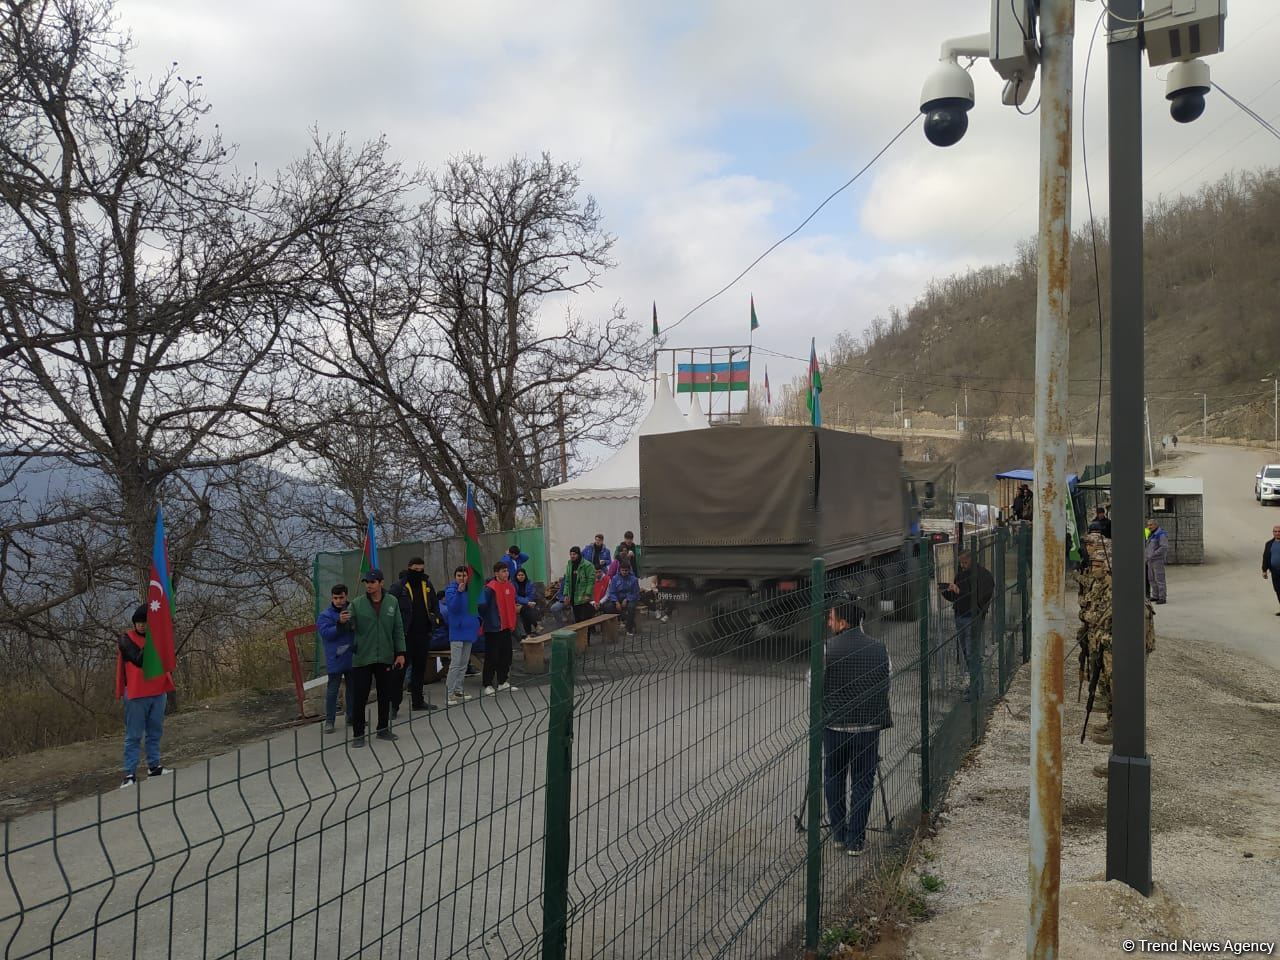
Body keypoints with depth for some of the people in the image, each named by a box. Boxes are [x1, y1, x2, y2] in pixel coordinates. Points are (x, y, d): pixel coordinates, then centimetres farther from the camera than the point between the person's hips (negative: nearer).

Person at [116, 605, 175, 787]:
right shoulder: (126, 640, -5)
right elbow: (139, 660, -19)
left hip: (158, 693, 4)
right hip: (136, 695, -4)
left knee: (155, 732, 12)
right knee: (134, 736, -1)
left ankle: (154, 766, 21)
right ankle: (130, 773, 0)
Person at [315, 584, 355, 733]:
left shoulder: (352, 611, 6)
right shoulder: (325, 615, -5)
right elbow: (326, 633, -20)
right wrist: (340, 623, -32)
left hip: (352, 658, 4)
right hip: (335, 660, -4)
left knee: (353, 689, 14)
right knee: (332, 691, -1)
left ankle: (352, 718, 26)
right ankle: (329, 721, 8)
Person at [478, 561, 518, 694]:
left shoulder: (510, 586, 8)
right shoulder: (490, 588, -16)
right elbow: (482, 605, -18)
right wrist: (482, 619, -13)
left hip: (506, 627, 7)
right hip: (493, 628, -7)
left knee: (506, 655, 13)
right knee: (492, 657, -3)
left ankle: (502, 682, 24)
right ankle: (488, 685, 4)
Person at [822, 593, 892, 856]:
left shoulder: (827, 649, -10)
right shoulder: (878, 648, -1)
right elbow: (887, 683, 8)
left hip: (834, 725, -1)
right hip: (869, 726, 1)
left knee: (834, 779, 16)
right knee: (862, 782, 9)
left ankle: (838, 834, 23)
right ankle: (855, 840, 10)